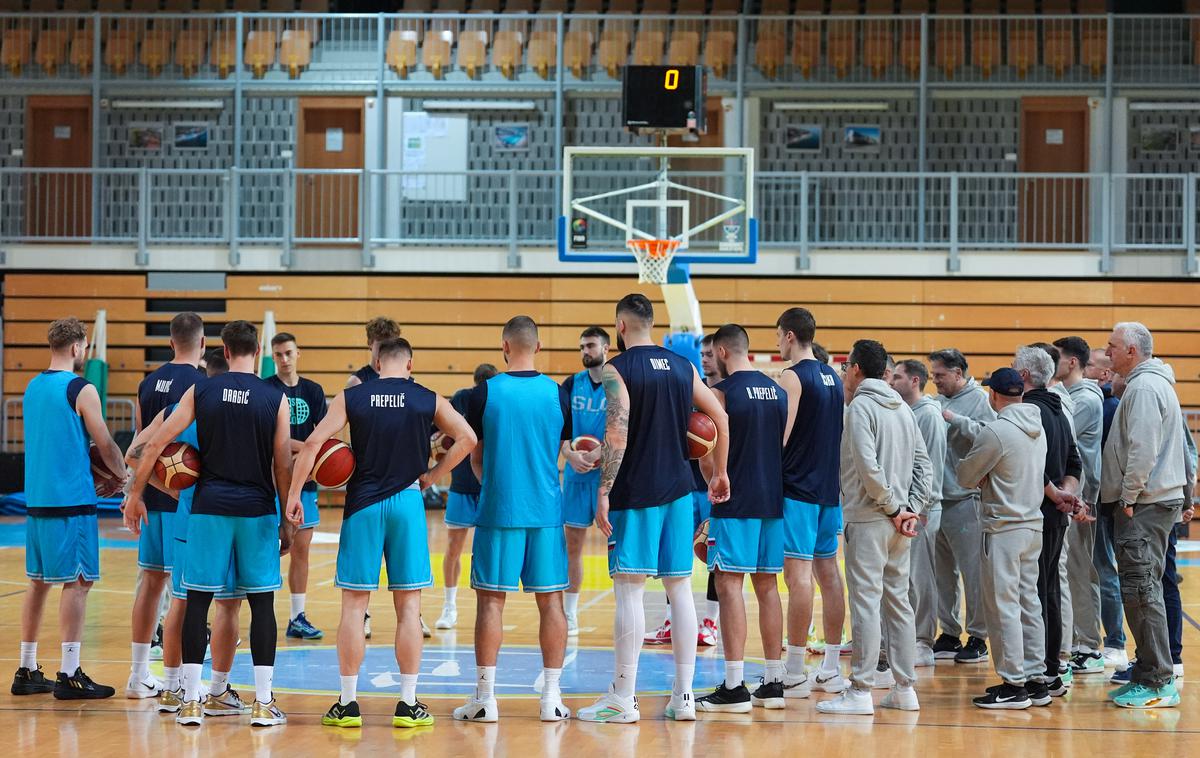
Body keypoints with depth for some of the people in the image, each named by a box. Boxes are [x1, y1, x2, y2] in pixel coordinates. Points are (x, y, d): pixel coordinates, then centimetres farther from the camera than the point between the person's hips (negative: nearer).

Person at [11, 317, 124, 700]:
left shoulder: (33, 387, 13)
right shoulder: (81, 389, -11)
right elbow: (105, 444, -7)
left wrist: (89, 477, 23)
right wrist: (120, 476, 11)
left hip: (36, 497, 8)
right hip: (72, 500, -8)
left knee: (38, 581, 13)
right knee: (77, 581, -4)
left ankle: (27, 671, 16)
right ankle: (69, 674, -7)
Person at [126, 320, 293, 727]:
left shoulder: (200, 391, 0)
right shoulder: (275, 398, -2)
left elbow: (156, 444, 0)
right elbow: (283, 467, -1)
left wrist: (135, 495, 10)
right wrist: (287, 521, 9)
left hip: (209, 508, 1)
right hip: (257, 510, -1)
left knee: (197, 601, 5)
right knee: (261, 602, 6)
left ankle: (191, 701, 4)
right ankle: (263, 703, 4)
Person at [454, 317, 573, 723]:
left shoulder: (485, 393, -4)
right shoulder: (557, 394, 1)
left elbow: (475, 457, 5)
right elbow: (563, 454, 12)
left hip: (497, 510, -2)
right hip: (546, 512, 2)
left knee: (491, 600, 3)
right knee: (550, 600, 6)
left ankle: (485, 697, 2)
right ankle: (552, 696, 6)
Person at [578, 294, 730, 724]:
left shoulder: (617, 370, -8)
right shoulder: (683, 367, 10)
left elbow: (618, 435, -18)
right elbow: (721, 419, 11)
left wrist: (604, 492, -16)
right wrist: (719, 473, 21)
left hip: (634, 493, -5)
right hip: (678, 491, 5)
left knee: (629, 590, -3)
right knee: (680, 588, 8)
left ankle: (623, 699, -1)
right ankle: (684, 695, 9)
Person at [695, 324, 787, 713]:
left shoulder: (720, 393, -9)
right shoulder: (777, 391, 11)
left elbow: (709, 457, -10)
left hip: (736, 502, -6)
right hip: (773, 500, 7)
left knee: (729, 583, -5)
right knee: (767, 585, 11)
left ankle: (734, 687, -10)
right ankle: (773, 682, 11)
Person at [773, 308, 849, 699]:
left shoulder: (793, 377, -11)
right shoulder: (833, 376, 14)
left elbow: (780, 436, -16)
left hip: (798, 489, -8)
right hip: (830, 488, 8)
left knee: (798, 574, -9)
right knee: (828, 571, 10)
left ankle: (794, 674, -10)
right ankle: (831, 670, 13)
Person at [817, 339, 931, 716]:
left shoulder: (861, 406, -9)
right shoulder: (902, 408, 15)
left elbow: (868, 466, -19)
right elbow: (923, 463, 14)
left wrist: (893, 508, -11)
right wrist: (911, 508, 7)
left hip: (868, 519, -8)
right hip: (898, 521, 8)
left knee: (865, 601, -8)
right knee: (897, 600, 11)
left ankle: (860, 691, -8)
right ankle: (904, 688, 13)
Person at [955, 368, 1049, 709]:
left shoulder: (996, 432, -16)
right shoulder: (1037, 428, 9)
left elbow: (965, 477, -9)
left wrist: (981, 475, 10)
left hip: (1004, 530, -8)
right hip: (1034, 524, 8)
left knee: (1003, 607, -3)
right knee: (1029, 603, 13)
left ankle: (1013, 685, -3)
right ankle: (1035, 679, 16)